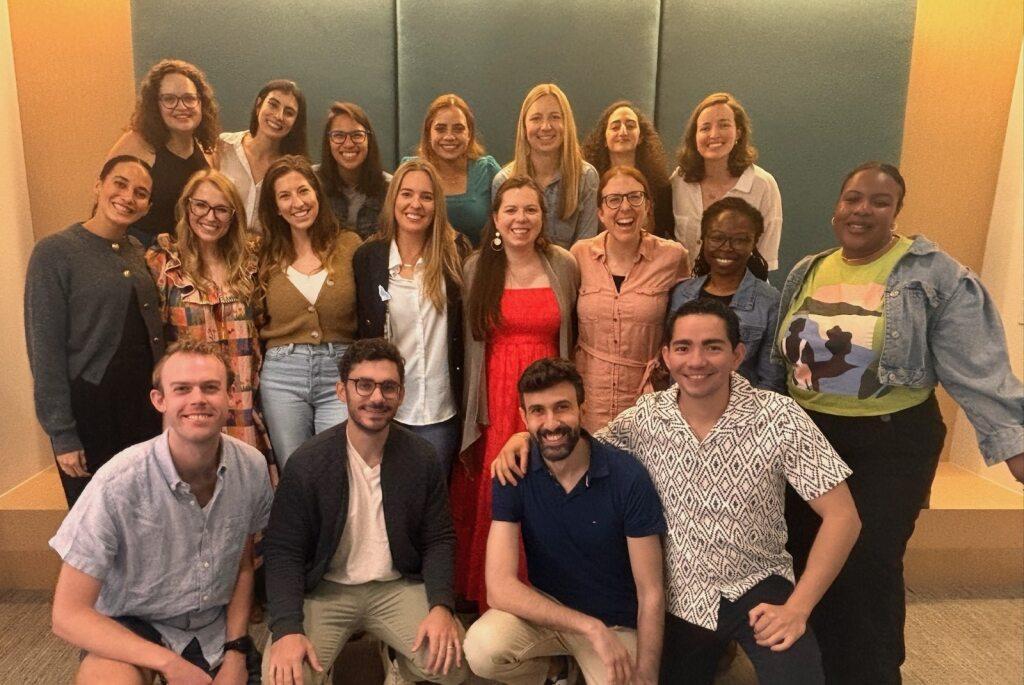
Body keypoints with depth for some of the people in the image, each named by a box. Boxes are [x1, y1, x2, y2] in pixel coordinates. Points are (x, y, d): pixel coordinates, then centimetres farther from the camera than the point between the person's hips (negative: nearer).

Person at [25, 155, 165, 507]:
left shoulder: (139, 252, 8)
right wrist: (62, 435, -12)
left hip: (147, 405, 5)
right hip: (90, 408, -5)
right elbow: (45, 350, -11)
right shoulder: (54, 252, -9)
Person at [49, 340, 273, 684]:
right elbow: (68, 615, -18)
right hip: (130, 628, -3)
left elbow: (243, 567, 3)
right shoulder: (118, 484, -25)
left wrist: (235, 654, -5)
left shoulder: (253, 467, -14)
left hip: (215, 627, 4)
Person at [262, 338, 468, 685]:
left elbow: (438, 540, -1)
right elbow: (284, 552, -10)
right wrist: (287, 629, -24)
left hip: (398, 586, 2)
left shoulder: (422, 459, -6)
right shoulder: (307, 463, -12)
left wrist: (441, 606, -18)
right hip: (324, 589, -1)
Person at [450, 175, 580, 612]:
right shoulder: (475, 269, 5)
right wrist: (471, 406, 2)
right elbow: (467, 341, 6)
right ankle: (488, 601, 22)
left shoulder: (564, 267, 5)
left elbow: (574, 335, 11)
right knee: (491, 501, 3)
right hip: (494, 401, 0)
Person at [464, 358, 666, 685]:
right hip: (544, 610, 1)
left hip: (616, 624, 0)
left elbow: (651, 594, -13)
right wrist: (590, 627, -29)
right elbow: (500, 588, -22)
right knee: (482, 648, -27)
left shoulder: (628, 477, -20)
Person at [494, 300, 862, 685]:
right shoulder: (645, 417, -10)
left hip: (756, 585, -2)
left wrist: (797, 607, -19)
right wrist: (526, 436, -14)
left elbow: (841, 516, -13)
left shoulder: (778, 418, -17)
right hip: (679, 597, 3)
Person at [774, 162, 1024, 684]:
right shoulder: (805, 273, 4)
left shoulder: (934, 274, -11)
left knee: (866, 574, 2)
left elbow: (980, 372, -16)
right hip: (805, 439, 5)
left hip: (891, 446, -5)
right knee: (806, 564, 16)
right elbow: (780, 358, 12)